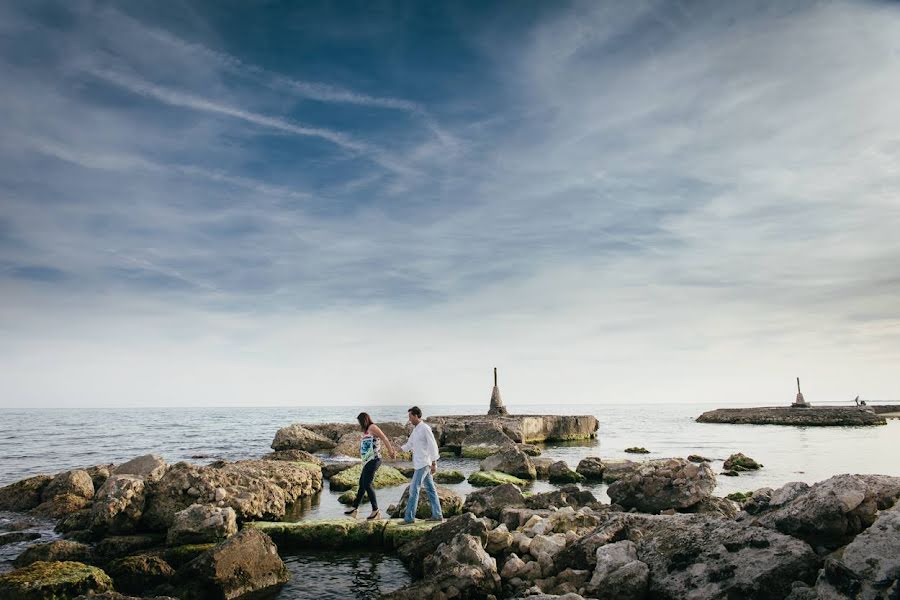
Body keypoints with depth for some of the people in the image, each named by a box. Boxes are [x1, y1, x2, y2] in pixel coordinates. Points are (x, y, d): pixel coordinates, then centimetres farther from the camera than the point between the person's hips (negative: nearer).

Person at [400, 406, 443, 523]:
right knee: (430, 489, 11)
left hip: (424, 464, -9)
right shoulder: (415, 429, 13)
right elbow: (409, 445, 21)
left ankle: (409, 517, -4)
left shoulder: (425, 428, -14)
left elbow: (433, 445, -17)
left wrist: (434, 463, -19)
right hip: (420, 464, 9)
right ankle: (437, 515, 16)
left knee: (414, 489, -8)